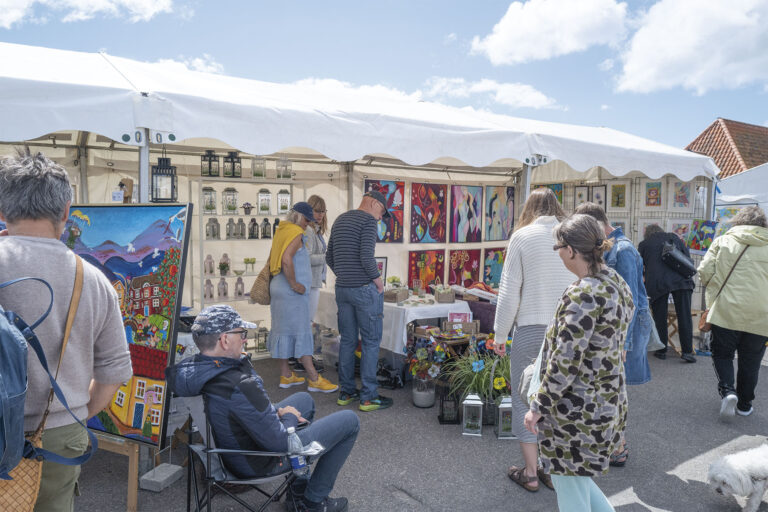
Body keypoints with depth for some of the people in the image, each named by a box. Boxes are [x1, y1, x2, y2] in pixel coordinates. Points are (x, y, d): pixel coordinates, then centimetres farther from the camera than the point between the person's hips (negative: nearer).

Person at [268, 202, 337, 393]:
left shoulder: (282, 231, 15)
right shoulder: (295, 233, -14)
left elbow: (274, 258, 24)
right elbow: (286, 260, -28)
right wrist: (294, 283, -19)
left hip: (280, 290, 10)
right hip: (291, 293, -10)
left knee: (284, 331, 12)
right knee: (300, 332, -7)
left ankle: (286, 375, 19)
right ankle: (314, 379, -3)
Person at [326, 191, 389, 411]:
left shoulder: (340, 220, 15)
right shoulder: (368, 221, -10)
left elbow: (329, 258, 17)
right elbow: (366, 257, -21)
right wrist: (378, 280, -8)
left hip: (342, 288, 8)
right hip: (365, 289, -8)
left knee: (347, 341, 13)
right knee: (371, 342, 0)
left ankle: (346, 392, 19)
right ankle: (368, 397, 4)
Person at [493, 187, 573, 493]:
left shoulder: (522, 236, -6)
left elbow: (509, 290, -7)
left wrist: (500, 333, 3)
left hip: (531, 328, -3)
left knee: (524, 399, 10)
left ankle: (530, 473, 19)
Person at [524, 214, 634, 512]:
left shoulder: (583, 295, -24)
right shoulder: (616, 281, 5)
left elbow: (565, 363, -24)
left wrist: (538, 407, -14)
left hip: (576, 410, -9)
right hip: (608, 403, 9)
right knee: (574, 477, 26)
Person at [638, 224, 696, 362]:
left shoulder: (643, 244, 17)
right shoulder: (674, 237, 20)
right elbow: (688, 258, 15)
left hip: (657, 283, -1)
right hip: (681, 280, 1)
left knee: (660, 318, 6)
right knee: (684, 316, 3)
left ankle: (661, 350, 11)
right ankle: (687, 351, 1)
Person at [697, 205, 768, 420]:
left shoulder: (723, 241, 1)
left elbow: (705, 271, -5)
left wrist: (715, 291, 10)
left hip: (726, 311, -1)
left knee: (722, 354, 13)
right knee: (750, 362, 14)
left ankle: (727, 390, -8)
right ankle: (744, 404, 24)